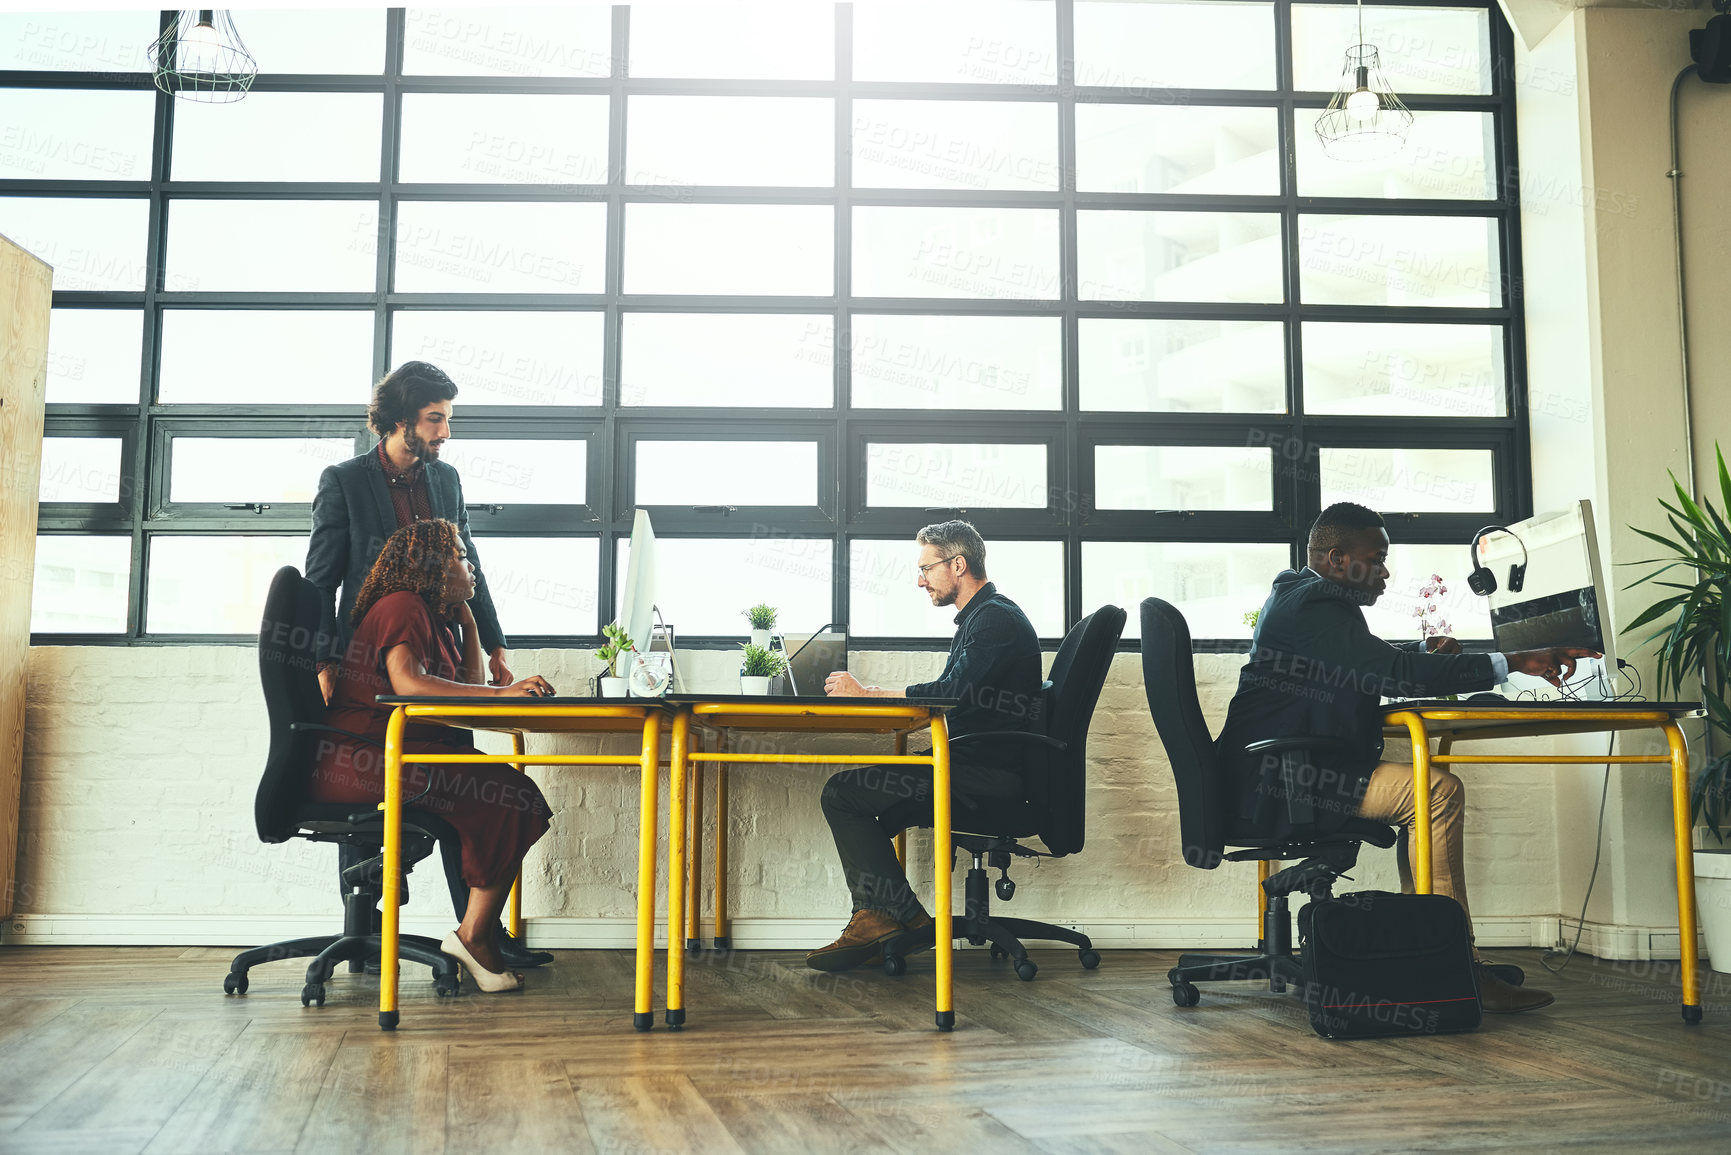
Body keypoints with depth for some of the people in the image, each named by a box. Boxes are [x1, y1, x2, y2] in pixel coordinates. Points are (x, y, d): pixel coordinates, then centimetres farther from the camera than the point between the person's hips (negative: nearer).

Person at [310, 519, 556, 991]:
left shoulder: (434, 617, 24)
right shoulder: (403, 605, -7)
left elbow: (469, 690, 22)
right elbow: (407, 681, -23)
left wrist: (467, 618, 21)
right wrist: (503, 692, -25)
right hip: (358, 760, -10)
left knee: (514, 799, -7)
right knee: (512, 800, -20)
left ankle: (480, 932, -12)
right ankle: (475, 935, -13)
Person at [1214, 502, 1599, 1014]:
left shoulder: (1295, 596, 19)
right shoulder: (1317, 608, -15)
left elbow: (1367, 663, 30)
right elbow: (1395, 674, -25)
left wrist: (1424, 653, 8)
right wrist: (1513, 663, -22)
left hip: (1278, 772, 12)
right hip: (1278, 783, -12)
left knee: (1422, 781, 19)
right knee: (1439, 790, -18)